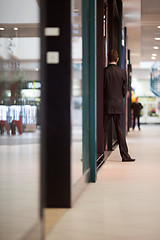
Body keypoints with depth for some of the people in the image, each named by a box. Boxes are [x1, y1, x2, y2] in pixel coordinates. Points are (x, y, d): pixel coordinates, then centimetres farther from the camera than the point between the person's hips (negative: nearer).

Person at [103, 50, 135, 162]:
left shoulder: (104, 71, -6)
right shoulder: (123, 72, -2)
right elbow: (124, 91, 2)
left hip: (106, 106, 0)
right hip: (119, 106, 0)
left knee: (104, 131, 5)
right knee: (120, 131, 3)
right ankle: (125, 156, 3)